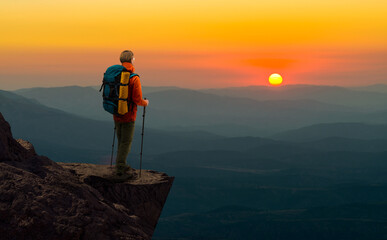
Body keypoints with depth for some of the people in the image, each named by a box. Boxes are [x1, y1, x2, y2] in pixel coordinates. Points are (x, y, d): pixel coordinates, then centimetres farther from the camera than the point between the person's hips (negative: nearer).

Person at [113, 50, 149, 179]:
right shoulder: (134, 78, -18)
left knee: (121, 140, 17)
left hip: (116, 114, 7)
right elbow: (137, 99, -19)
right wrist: (145, 103, 2)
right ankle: (121, 169, -2)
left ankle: (122, 166, 25)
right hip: (128, 116, -7)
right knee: (126, 142, -1)